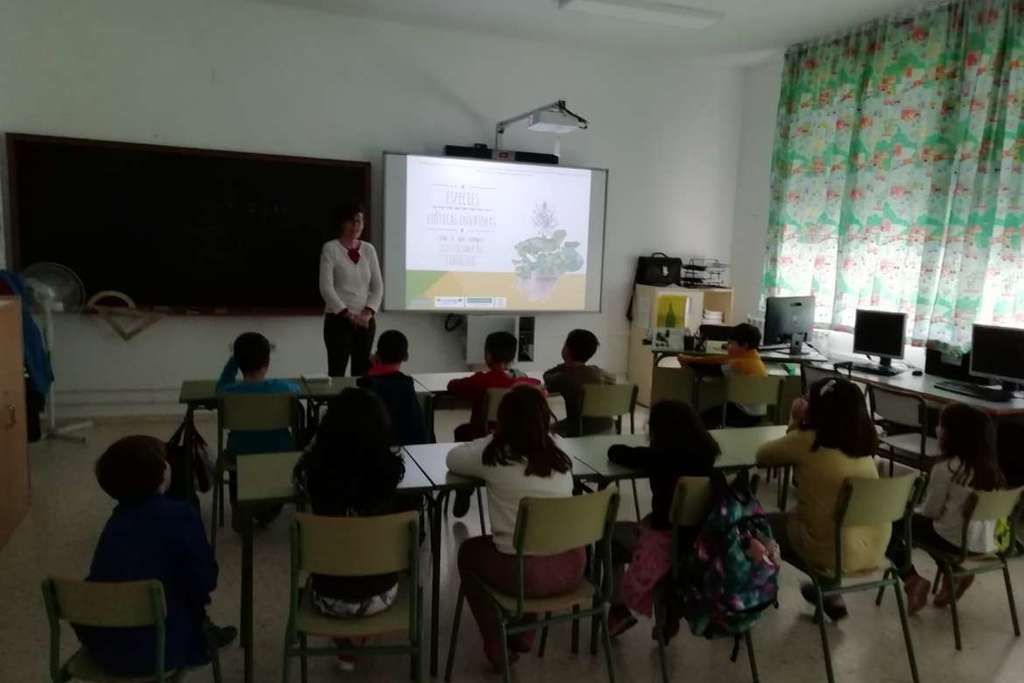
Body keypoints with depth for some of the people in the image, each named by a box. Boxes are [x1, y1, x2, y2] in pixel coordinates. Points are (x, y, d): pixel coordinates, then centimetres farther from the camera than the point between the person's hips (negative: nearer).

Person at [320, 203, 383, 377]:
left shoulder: (369, 249, 8)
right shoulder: (330, 249, -4)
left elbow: (378, 286, 7)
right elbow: (326, 288, -12)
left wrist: (368, 312, -8)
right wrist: (348, 314, -17)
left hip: (365, 321, 4)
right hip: (338, 319, -4)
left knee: (362, 372, 7)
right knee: (337, 371, -5)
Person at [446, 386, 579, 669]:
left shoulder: (495, 454, -8)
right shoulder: (558, 454, 4)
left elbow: (453, 459, 11)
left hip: (527, 573, -4)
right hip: (572, 567, 5)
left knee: (469, 551, 25)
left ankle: (495, 645, 28)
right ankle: (524, 633, 41)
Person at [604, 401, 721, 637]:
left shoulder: (659, 457, -16)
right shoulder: (705, 454, -3)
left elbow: (615, 452, -1)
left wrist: (640, 454, 15)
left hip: (668, 544, -5)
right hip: (701, 540, 6)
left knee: (610, 533, 17)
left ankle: (619, 609, 19)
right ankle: (670, 613, 32)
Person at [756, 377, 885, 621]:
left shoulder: (807, 441, -16)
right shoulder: (861, 442, 2)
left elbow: (762, 456, 1)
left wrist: (795, 424, 6)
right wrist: (801, 425, 6)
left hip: (834, 555, -6)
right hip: (874, 551, 6)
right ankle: (830, 595, 37)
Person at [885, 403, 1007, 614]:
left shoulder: (946, 468, -18)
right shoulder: (991, 467, 3)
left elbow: (931, 512, -8)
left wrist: (911, 512, 14)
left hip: (956, 543, -7)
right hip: (987, 544, 7)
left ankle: (913, 580, -2)